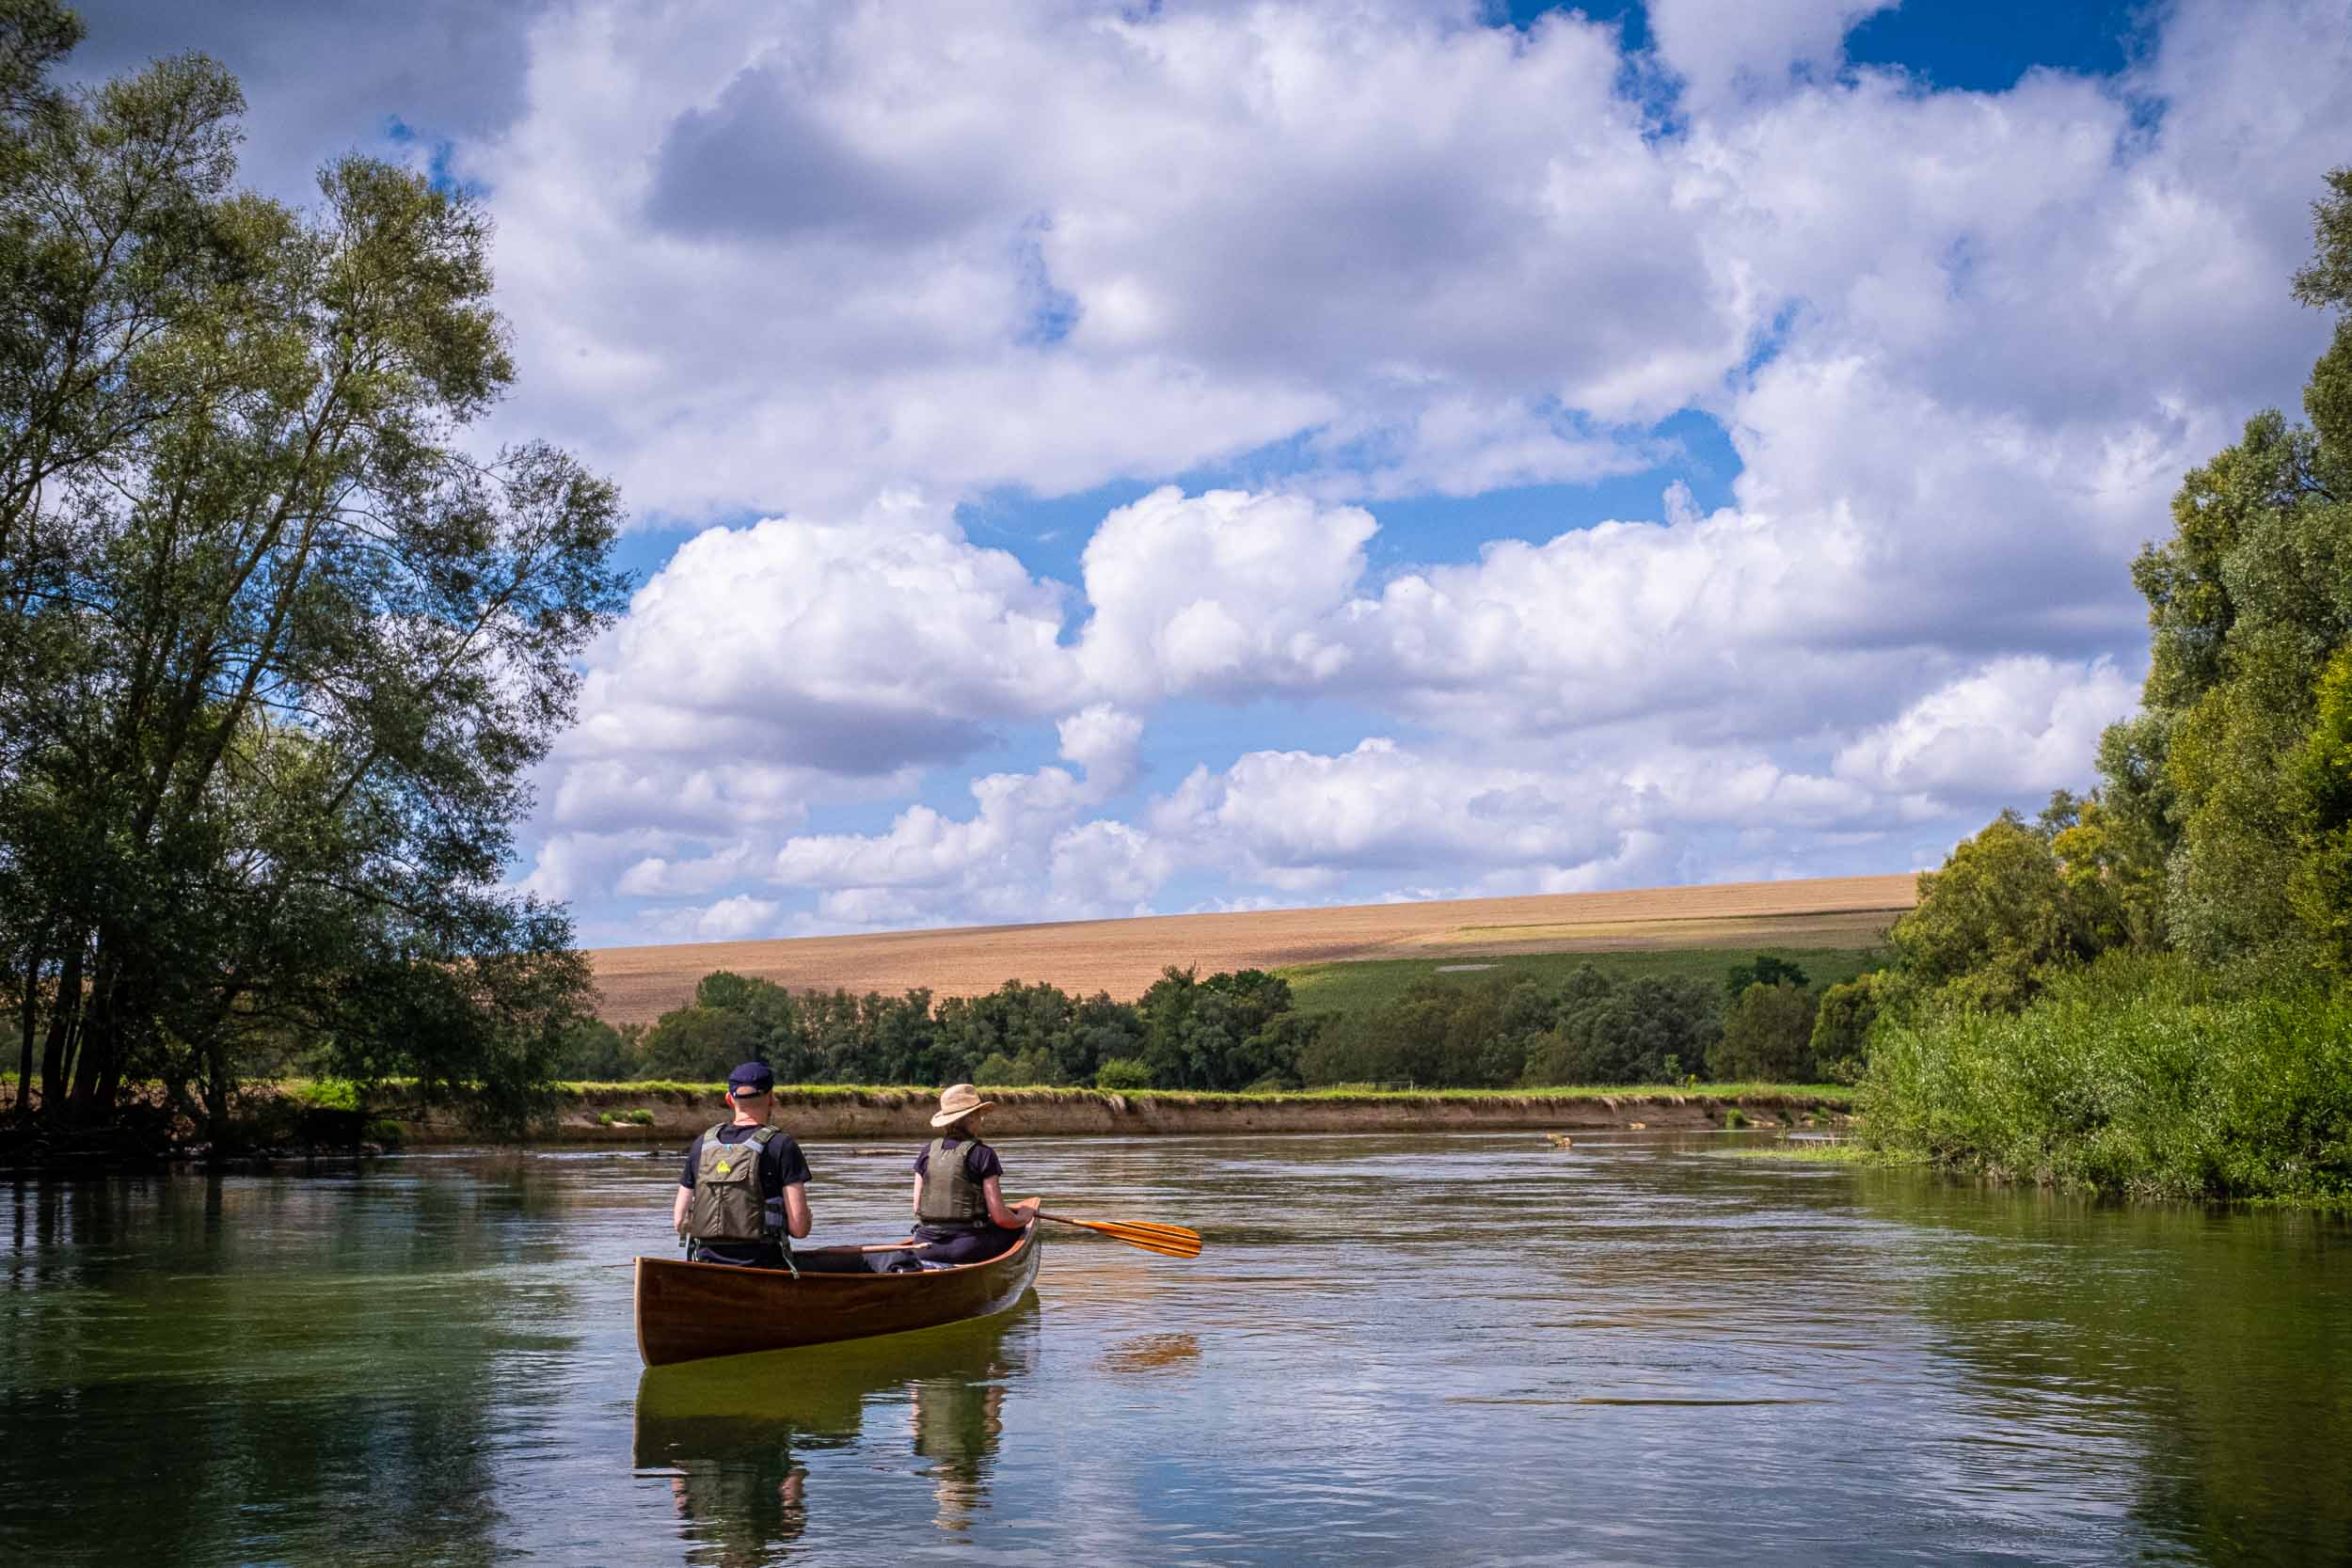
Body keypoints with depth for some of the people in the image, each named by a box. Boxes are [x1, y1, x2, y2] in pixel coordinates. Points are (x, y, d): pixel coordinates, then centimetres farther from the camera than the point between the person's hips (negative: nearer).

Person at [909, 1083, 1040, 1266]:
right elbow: (1001, 1218, -10)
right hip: (967, 1249, -5)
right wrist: (1025, 1216, 11)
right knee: (1017, 1227, 18)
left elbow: (917, 1209, 9)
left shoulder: (928, 1151, 6)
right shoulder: (982, 1154, -7)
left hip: (925, 1249, 5)